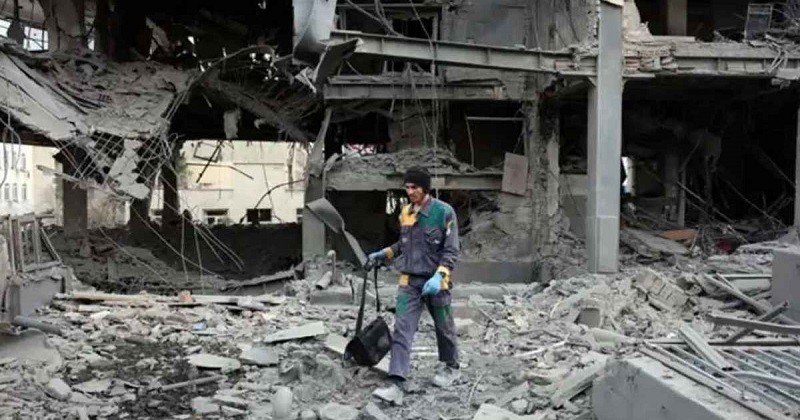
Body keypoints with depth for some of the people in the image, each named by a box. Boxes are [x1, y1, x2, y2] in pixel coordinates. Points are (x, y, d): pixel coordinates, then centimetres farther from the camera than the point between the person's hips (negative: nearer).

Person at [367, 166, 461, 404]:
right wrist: (383, 255, 11)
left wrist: (439, 277, -25)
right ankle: (396, 384, -10)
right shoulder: (405, 212, 7)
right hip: (409, 281, 4)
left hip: (435, 282, -4)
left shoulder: (444, 212, -11)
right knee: (402, 331, -6)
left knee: (444, 328, 14)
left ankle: (452, 368, 37)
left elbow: (451, 251, -13)